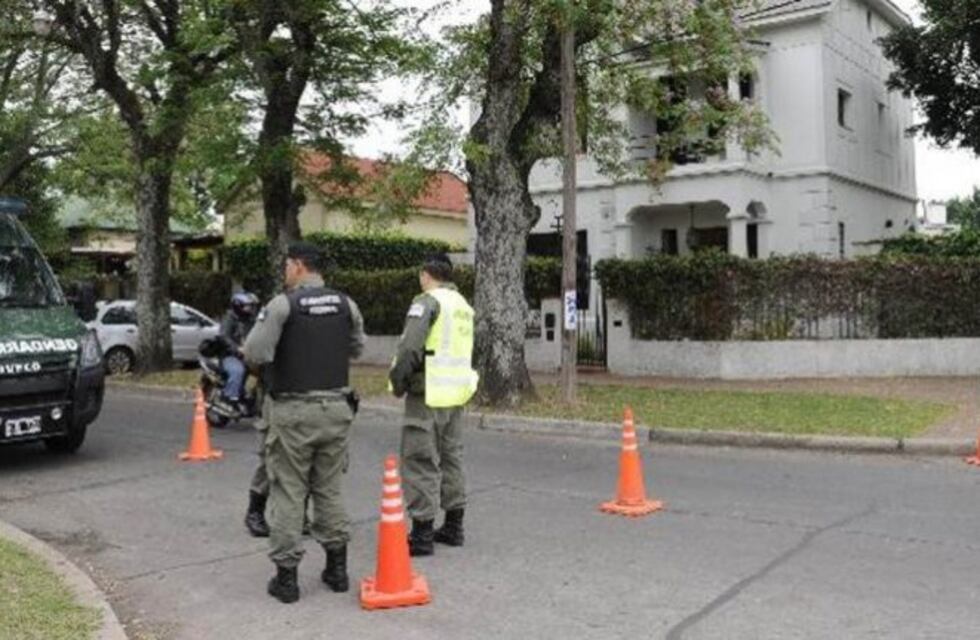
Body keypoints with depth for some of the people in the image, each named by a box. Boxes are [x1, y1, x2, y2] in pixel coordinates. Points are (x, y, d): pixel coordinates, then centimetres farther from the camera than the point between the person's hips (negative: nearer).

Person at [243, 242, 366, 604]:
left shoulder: (283, 305, -12)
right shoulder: (345, 304, 4)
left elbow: (254, 354, -16)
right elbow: (357, 349, 13)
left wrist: (269, 362, 6)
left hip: (293, 411, -5)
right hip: (336, 407, 5)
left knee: (288, 493, 5)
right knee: (329, 489, 16)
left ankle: (286, 576, 10)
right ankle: (337, 568, 22)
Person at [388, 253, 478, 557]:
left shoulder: (428, 301, -10)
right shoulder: (463, 305, 15)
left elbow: (410, 347, -20)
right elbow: (463, 352, 14)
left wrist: (398, 382, -8)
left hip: (428, 395, -8)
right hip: (456, 394, 8)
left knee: (421, 462, -3)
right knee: (451, 458, 16)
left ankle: (422, 535, 0)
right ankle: (453, 527, 24)